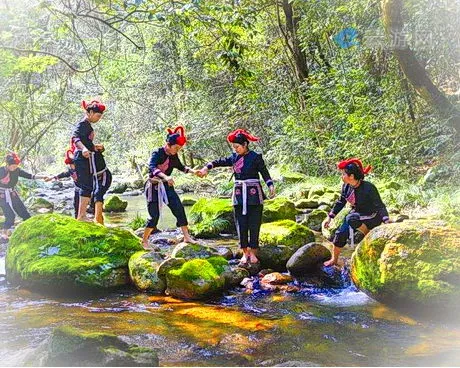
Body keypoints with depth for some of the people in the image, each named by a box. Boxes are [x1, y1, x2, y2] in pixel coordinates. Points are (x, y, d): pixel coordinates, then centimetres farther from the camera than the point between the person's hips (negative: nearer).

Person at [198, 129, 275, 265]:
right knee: (241, 224, 3)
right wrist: (207, 167, 0)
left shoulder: (256, 157, -4)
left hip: (254, 194, -4)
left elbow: (265, 173, -6)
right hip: (239, 194, 4)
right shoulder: (234, 157, 8)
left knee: (254, 224, 0)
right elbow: (220, 162, 12)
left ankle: (253, 252, 10)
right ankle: (245, 253, 12)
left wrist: (271, 186, -18)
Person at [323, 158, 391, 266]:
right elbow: (340, 202, 7)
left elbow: (380, 206, -25)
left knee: (351, 219, -34)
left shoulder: (368, 188, -27)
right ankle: (334, 259, 12)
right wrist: (330, 217, 8)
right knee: (340, 233, -6)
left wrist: (387, 222, -38)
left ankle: (366, 232, -6)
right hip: (357, 214, 7)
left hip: (372, 218, -7)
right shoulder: (346, 187, -7)